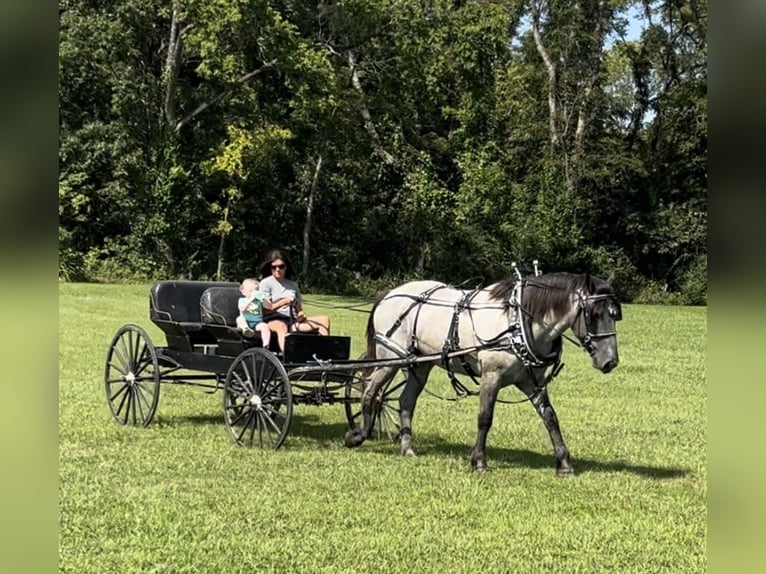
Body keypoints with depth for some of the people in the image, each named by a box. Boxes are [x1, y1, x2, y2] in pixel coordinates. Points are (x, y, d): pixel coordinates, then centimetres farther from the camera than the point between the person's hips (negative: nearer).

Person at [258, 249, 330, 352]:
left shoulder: (293, 284, 21)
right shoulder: (265, 283, 6)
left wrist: (301, 314, -4)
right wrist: (283, 302, -20)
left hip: (292, 321, 6)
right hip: (273, 320, -6)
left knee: (324, 320, -12)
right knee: (281, 326, -43)